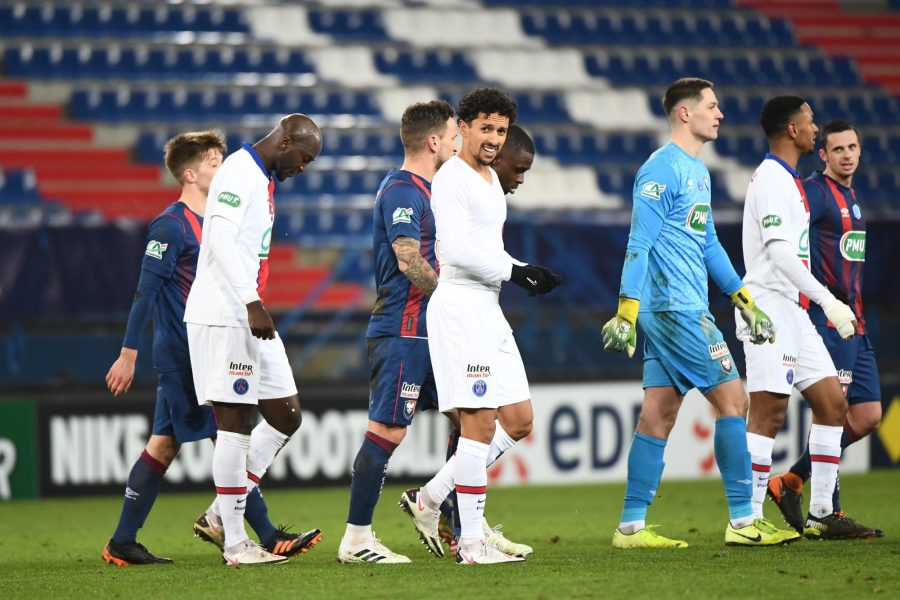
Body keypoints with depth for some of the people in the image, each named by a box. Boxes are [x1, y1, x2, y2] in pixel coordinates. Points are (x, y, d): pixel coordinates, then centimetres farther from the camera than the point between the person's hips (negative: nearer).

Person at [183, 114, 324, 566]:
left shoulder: (262, 180, 19)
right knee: (235, 422, -7)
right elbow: (221, 241, -22)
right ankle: (234, 543, -3)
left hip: (250, 316, 10)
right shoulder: (239, 172, -11)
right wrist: (252, 302, -28)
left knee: (286, 415, 9)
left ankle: (223, 516, 13)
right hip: (224, 317, -10)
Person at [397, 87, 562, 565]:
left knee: (519, 421, 9)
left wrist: (529, 274, 10)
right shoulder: (451, 179, -10)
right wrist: (514, 271, -15)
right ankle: (472, 543, -7)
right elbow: (458, 251, -20)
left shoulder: (491, 181, 19)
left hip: (489, 310, 10)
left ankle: (429, 498, 16)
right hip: (459, 306, -10)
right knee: (481, 422, -11)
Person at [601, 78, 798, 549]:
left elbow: (707, 244, 26)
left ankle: (631, 526, 7)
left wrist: (745, 301, 24)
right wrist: (626, 312, -21)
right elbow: (639, 244, -16)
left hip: (683, 309, 9)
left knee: (658, 415, 7)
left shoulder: (697, 170, 18)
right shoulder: (662, 170, -11)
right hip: (675, 309, -9)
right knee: (731, 400, -7)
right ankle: (742, 522, -4)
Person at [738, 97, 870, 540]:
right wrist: (828, 301, -26)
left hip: (793, 309, 10)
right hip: (769, 307, -10)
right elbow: (780, 253, -22)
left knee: (832, 402, 7)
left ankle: (820, 513, 10)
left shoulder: (786, 180, 19)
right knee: (769, 411, -11)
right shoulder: (771, 179, -12)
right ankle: (748, 518, -10)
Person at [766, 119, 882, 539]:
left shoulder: (850, 196, 19)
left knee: (868, 415, 7)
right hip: (827, 317, -9)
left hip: (853, 322, 9)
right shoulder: (815, 191, -10)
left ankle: (791, 482, 12)